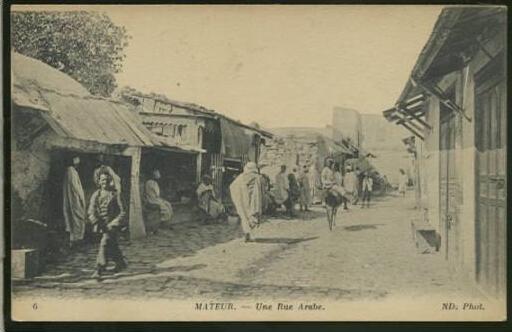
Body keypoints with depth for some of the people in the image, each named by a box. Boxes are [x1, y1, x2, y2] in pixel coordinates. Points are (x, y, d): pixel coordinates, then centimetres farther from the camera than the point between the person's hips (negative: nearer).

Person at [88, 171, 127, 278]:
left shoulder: (115, 194, -3)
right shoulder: (96, 195, 6)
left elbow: (122, 212, -6)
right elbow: (91, 211, -2)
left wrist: (113, 224, -15)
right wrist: (97, 222, -17)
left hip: (112, 225, -5)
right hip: (102, 225, 5)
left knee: (105, 244, -17)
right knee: (112, 246, 16)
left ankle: (99, 269, -16)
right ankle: (121, 263, 38)